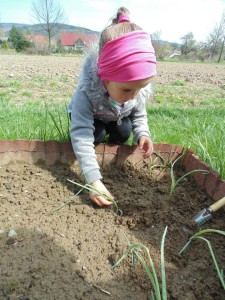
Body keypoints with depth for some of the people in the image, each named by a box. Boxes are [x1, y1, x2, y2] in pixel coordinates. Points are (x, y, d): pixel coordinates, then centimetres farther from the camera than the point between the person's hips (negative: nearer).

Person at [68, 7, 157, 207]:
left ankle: (113, 144, 14)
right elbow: (81, 134, -51)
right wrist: (94, 180, -57)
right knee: (96, 135, -26)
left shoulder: (141, 88, -31)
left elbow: (139, 115, -11)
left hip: (117, 118, 3)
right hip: (90, 115, -3)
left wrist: (142, 134, -35)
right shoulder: (87, 91, -46)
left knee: (124, 133, -20)